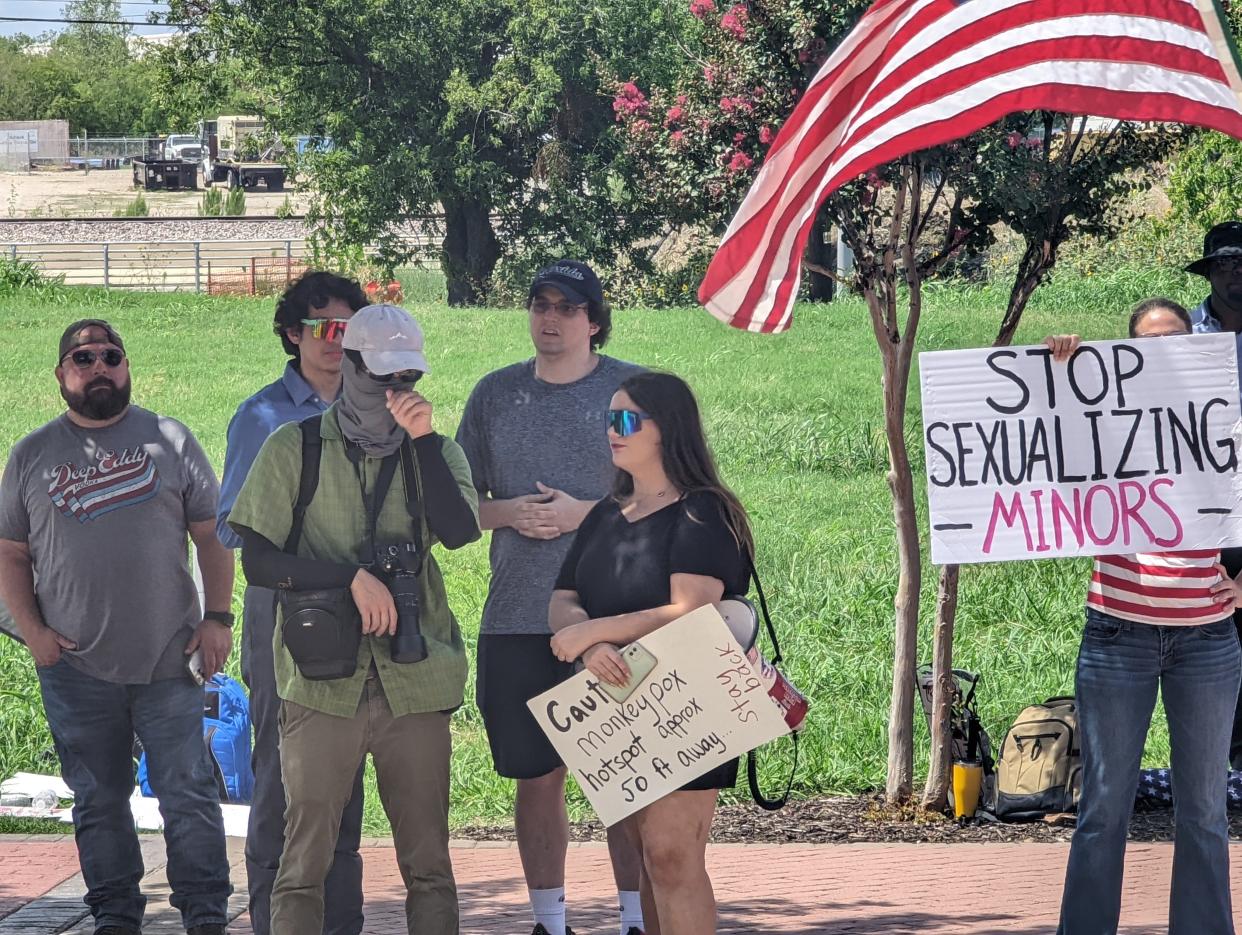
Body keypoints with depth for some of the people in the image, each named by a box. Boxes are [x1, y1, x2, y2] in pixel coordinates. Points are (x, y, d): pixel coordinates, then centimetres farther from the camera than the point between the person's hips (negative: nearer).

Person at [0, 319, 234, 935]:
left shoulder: (168, 440, 6)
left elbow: (211, 534, 7)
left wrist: (217, 618, -3)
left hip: (169, 661, -1)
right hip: (75, 670, 2)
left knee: (189, 795, -3)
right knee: (98, 804, 8)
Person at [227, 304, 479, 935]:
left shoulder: (436, 452, 11)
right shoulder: (294, 449, 5)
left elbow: (459, 531, -8)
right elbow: (257, 559, 0)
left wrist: (421, 438, -12)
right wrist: (353, 577, -11)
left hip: (414, 682, 2)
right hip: (323, 681, -2)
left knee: (428, 862, 6)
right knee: (304, 858, -3)